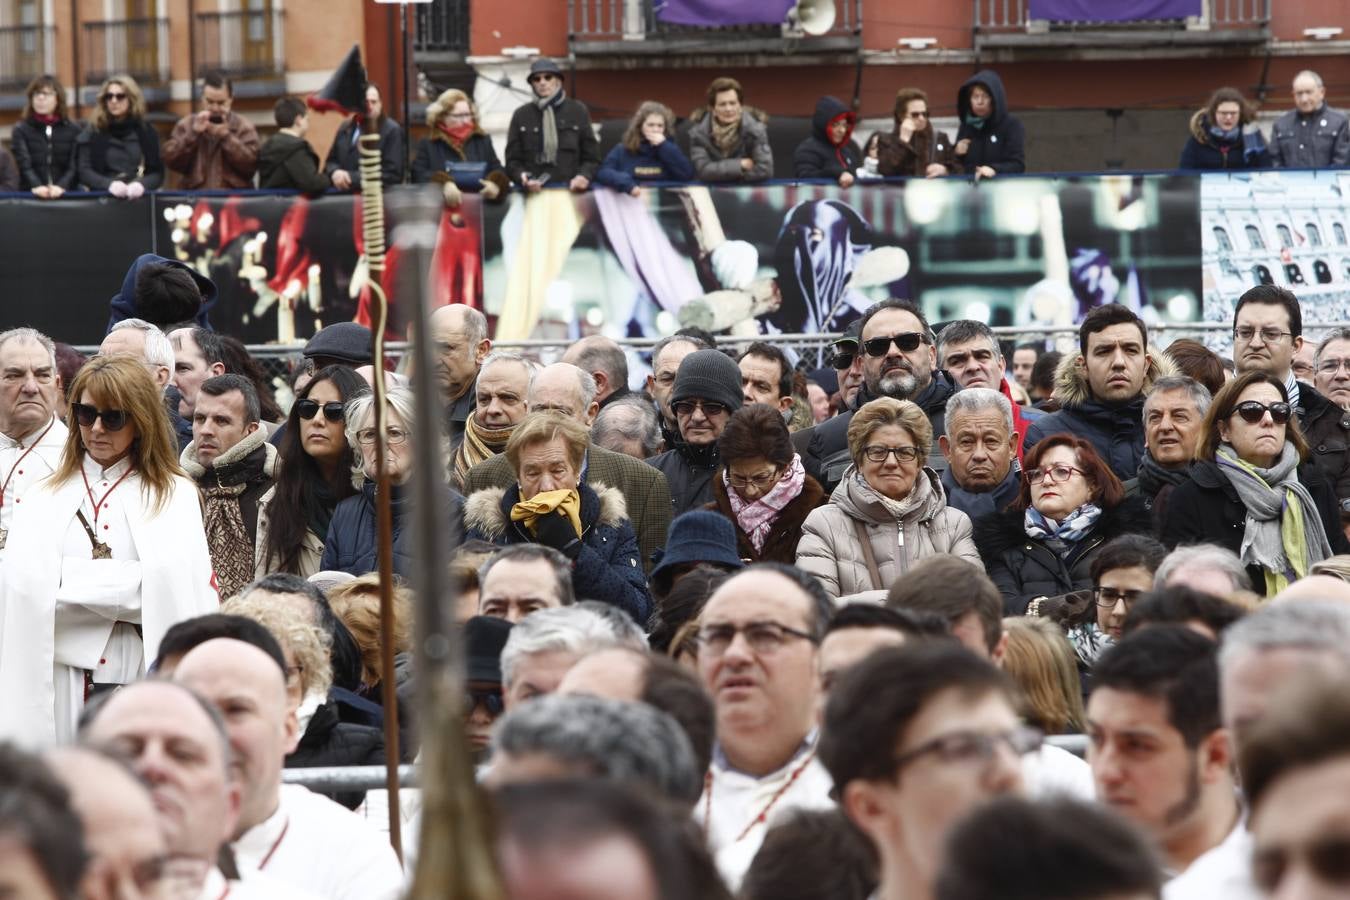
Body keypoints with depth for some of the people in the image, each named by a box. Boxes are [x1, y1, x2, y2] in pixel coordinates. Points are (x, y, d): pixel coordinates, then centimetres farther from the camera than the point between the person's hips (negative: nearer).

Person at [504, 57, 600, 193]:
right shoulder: (521, 115, 11)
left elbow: (592, 157, 13)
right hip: (533, 192, 0)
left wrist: (584, 176, -7)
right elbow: (512, 160, 11)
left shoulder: (578, 112, 12)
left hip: (571, 191, 0)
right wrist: (523, 179, -9)